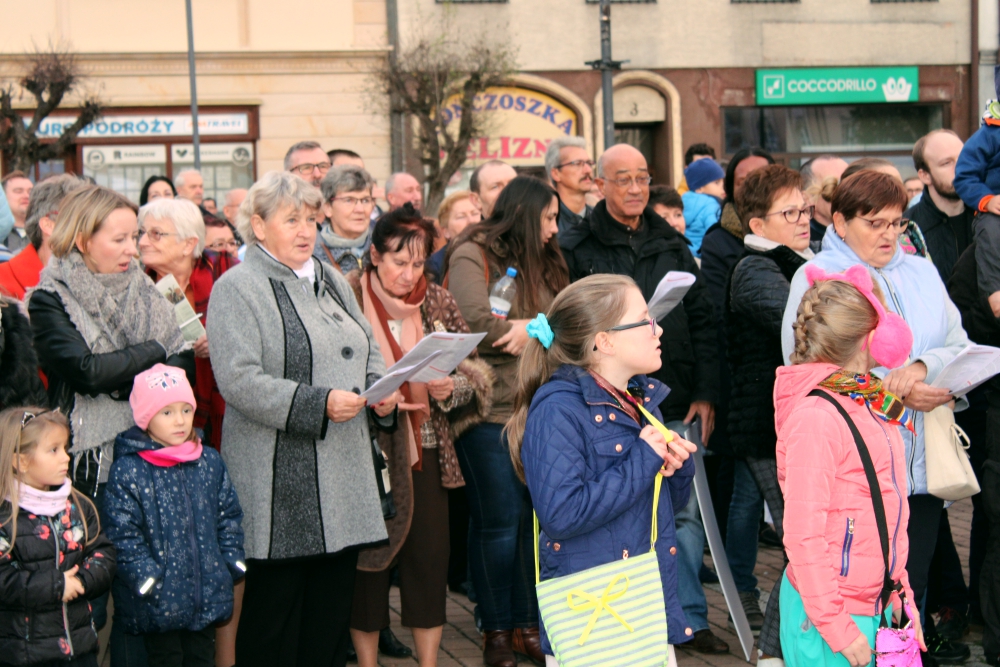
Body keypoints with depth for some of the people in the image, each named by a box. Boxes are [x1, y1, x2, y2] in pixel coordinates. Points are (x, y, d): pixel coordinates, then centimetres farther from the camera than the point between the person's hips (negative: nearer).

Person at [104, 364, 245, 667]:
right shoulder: (127, 472, -11)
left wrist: (231, 560, 4)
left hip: (207, 593, 5)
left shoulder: (210, 463, 5)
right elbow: (123, 534, -12)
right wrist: (147, 578, -16)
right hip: (159, 600, -4)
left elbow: (228, 516, 12)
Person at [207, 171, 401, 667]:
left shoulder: (331, 282, 18)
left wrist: (381, 391, 2)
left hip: (343, 475, 7)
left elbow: (368, 352, 24)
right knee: (276, 600, -3)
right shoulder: (238, 289, -6)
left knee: (334, 599, 9)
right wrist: (318, 404, -21)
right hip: (279, 483, -7)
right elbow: (238, 380, -17)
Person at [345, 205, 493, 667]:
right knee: (369, 558, 4)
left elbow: (475, 371, 9)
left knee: (430, 555, 5)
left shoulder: (438, 303, 6)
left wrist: (451, 387, -12)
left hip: (425, 451, 3)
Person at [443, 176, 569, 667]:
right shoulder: (472, 256, -6)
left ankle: (527, 624, 19)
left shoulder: (541, 263, 17)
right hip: (489, 410, -6)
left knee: (535, 517, 8)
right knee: (497, 523, -1)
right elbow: (476, 324, -20)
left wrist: (530, 329, -14)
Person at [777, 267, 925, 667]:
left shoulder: (872, 407, 7)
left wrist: (902, 597, 15)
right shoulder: (815, 417, -18)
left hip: (881, 604, 7)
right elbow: (803, 535, -19)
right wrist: (837, 627, -18)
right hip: (828, 617, -7)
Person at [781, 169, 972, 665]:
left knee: (912, 580, 8)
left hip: (920, 463, 5)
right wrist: (893, 392, -16)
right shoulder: (815, 277, 0)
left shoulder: (922, 273, 15)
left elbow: (960, 348, 7)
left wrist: (922, 367, -16)